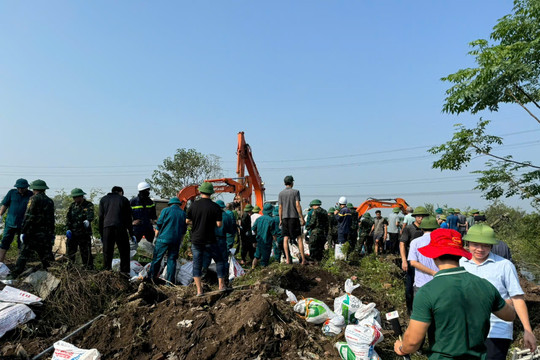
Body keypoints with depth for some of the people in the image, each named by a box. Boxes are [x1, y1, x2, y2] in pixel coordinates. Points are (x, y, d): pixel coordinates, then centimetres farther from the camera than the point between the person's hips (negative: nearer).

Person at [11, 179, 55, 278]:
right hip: (47, 235, 5)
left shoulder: (34, 199, -6)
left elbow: (28, 217, -13)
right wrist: (51, 235, 18)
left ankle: (14, 276, 7)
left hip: (33, 233, -5)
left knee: (23, 255, 3)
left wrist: (23, 232, -10)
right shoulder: (50, 201, 11)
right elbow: (51, 220, 13)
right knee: (46, 257, 9)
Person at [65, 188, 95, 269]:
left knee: (86, 253, -3)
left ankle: (89, 268, 4)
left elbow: (90, 215, -22)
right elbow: (68, 217, 9)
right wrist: (68, 229, -2)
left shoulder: (88, 205, -4)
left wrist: (87, 221, -44)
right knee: (70, 252, 12)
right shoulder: (72, 205, 11)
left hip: (84, 234, -5)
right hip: (72, 233, 5)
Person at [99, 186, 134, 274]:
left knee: (107, 251, 7)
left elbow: (101, 217, 14)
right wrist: (131, 233, 12)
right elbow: (128, 218, 10)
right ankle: (124, 271, 1)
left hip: (107, 228, 2)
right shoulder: (124, 199, 12)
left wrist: (101, 234, 16)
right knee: (124, 251, 4)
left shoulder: (103, 199, 18)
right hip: (120, 227, -2)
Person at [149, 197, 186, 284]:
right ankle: (171, 281, 10)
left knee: (156, 259, 5)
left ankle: (151, 277, 9)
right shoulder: (183, 213, 10)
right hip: (176, 241, 3)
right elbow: (183, 231, 14)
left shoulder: (166, 210, 0)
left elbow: (158, 225, 1)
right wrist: (180, 242, 23)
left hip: (164, 239, -3)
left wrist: (156, 237, 12)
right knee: (172, 260, 8)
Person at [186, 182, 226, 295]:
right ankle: (221, 285, 17)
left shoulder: (194, 205, -3)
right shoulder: (215, 207, -11)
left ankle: (199, 290, 9)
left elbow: (187, 221, 4)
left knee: (197, 265, 10)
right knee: (219, 261, 15)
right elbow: (219, 224, -12)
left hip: (196, 240, 2)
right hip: (210, 241, -2)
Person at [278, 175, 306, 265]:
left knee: (285, 238, 4)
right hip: (294, 217, -2)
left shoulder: (281, 193, 6)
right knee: (299, 238, 3)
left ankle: (288, 259, 0)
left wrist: (280, 220, 11)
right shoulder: (295, 191, -3)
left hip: (285, 218, 3)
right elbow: (297, 205, -9)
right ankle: (303, 259, 2)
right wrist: (302, 218, -5)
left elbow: (280, 207, 4)